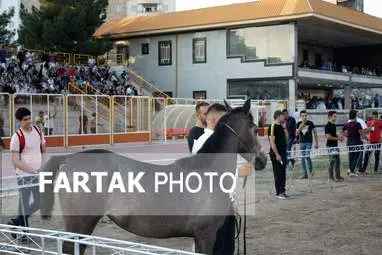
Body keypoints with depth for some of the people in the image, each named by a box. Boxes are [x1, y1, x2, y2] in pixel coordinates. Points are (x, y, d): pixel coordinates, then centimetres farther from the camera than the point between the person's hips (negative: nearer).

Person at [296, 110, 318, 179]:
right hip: (302, 142, 4)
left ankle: (311, 170, 7)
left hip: (309, 142, -4)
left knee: (307, 156, -17)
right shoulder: (299, 124, 4)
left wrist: (316, 142, 1)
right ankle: (305, 174, 12)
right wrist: (300, 127, -16)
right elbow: (296, 134, -1)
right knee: (303, 158, 6)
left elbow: (314, 133, 2)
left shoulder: (310, 123, -4)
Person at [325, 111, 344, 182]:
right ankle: (331, 177, 1)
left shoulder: (334, 125, 14)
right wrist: (337, 138, -13)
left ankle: (338, 176, 19)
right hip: (331, 146, -10)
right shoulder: (328, 126, -16)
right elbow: (328, 137, -22)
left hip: (335, 145, 10)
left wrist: (339, 136, 6)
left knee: (337, 162, 12)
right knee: (332, 162, -5)